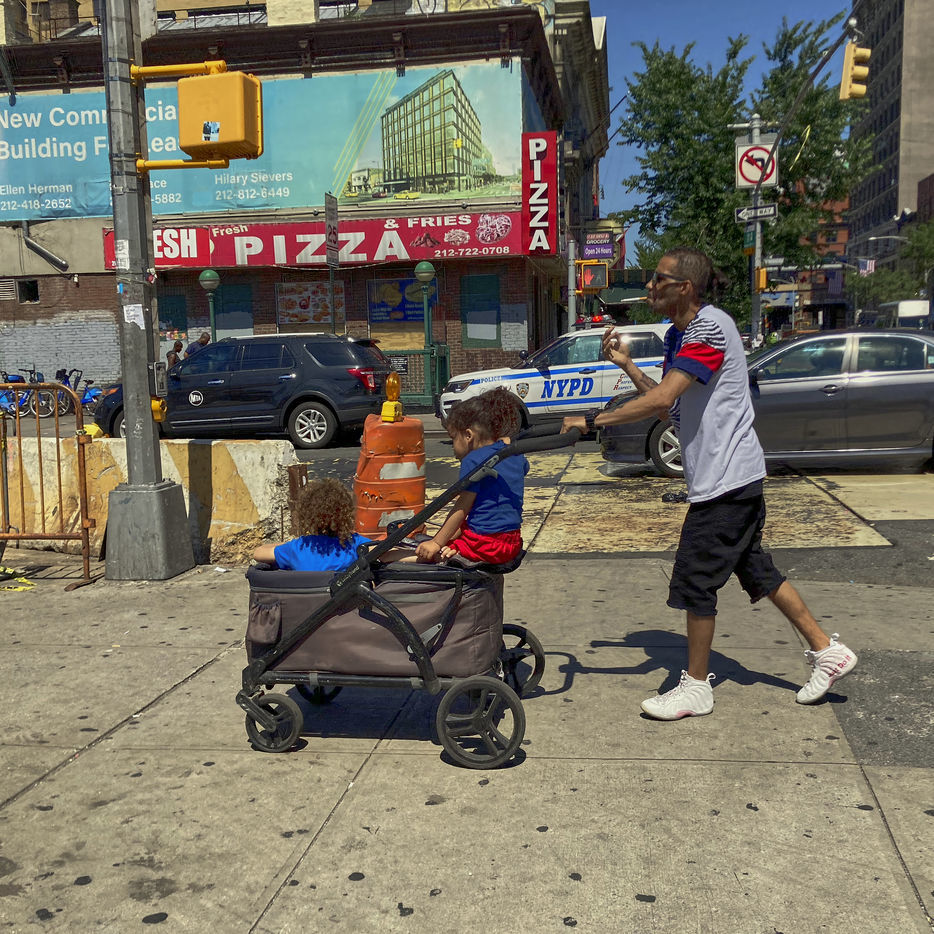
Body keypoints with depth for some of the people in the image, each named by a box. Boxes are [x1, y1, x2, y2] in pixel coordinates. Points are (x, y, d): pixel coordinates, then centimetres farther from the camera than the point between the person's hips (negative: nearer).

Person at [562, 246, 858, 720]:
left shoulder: (711, 327, -19)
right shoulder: (678, 334, 12)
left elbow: (661, 400, -28)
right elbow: (670, 408, 14)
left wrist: (592, 420, -23)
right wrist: (626, 364, 7)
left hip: (726, 477, -10)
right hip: (733, 476, 10)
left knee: (695, 579, -2)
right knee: (755, 569, 17)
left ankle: (696, 686, 12)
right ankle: (827, 649, 28)